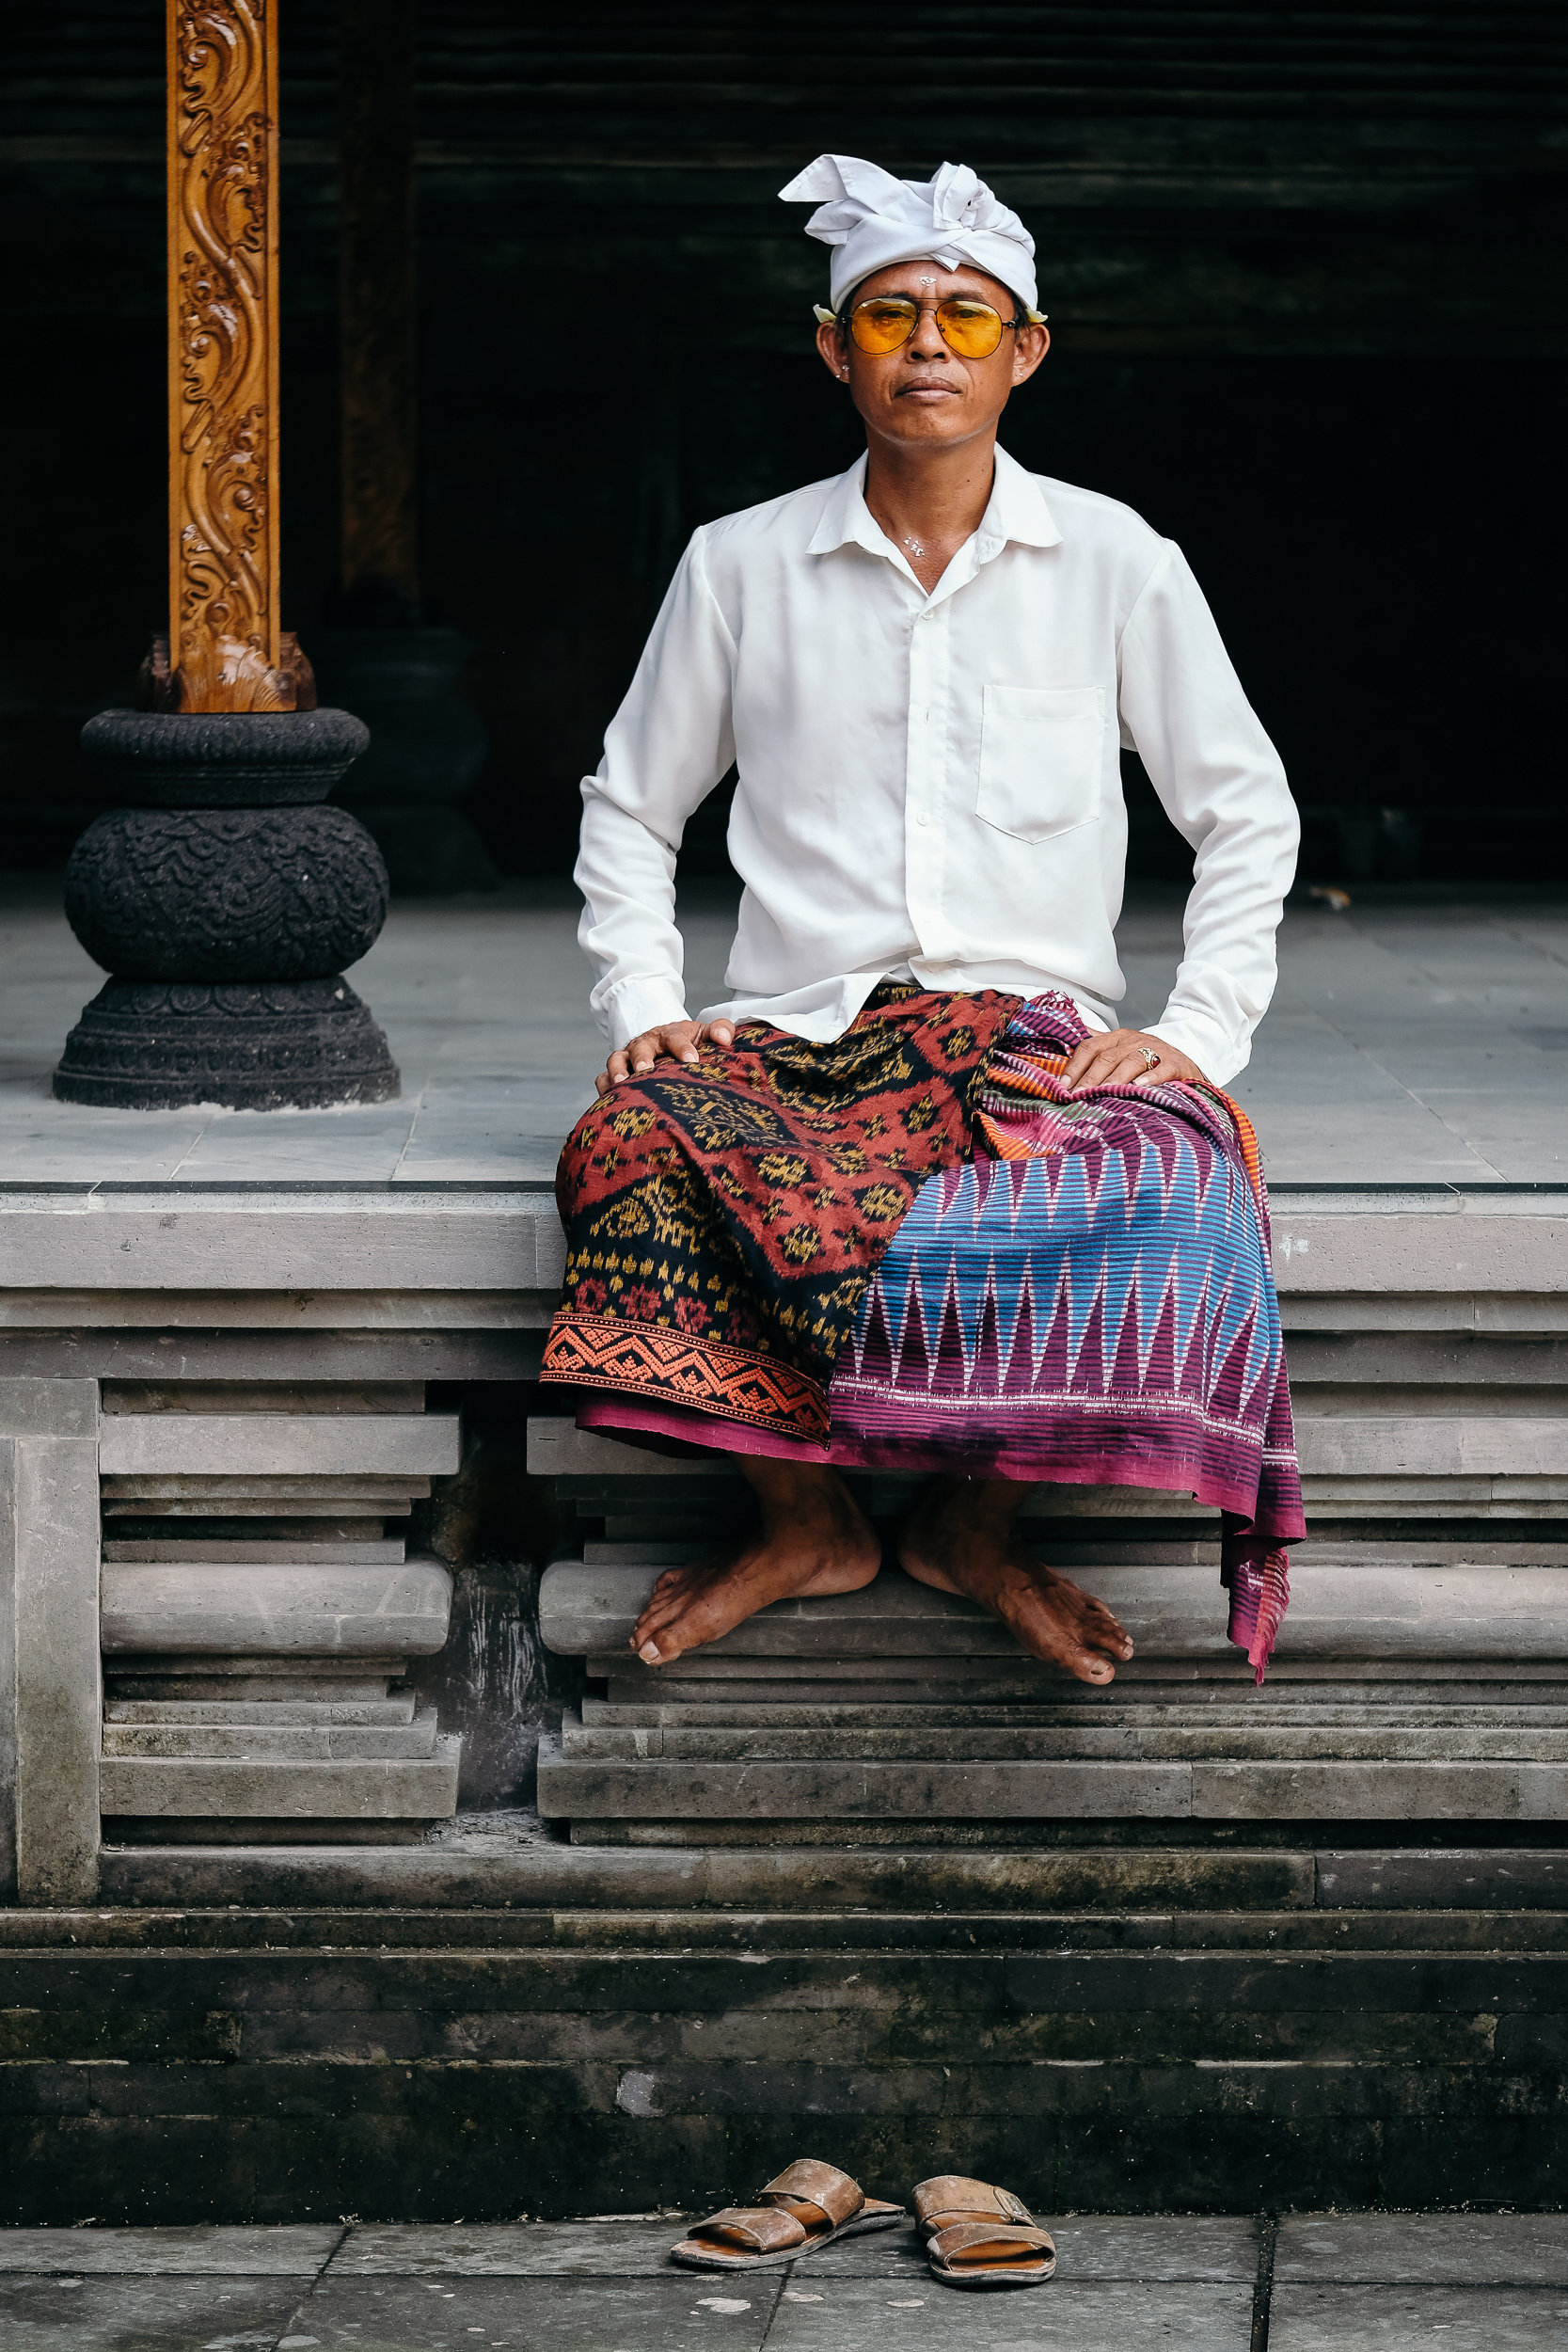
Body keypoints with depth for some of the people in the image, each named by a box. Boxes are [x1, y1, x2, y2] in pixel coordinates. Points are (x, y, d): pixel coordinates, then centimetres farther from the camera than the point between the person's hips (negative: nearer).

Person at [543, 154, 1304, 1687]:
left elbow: (1247, 814, 14)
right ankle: (801, 1517, -15)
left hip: (1035, 1031, -1)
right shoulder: (742, 567, 10)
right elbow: (630, 808, 21)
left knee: (1170, 1189, -36)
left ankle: (979, 1517, -12)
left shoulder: (1115, 565, 8)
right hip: (791, 1039, 1)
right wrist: (643, 1007, 5)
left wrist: (1198, 1033, 0)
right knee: (629, 1150, -34)